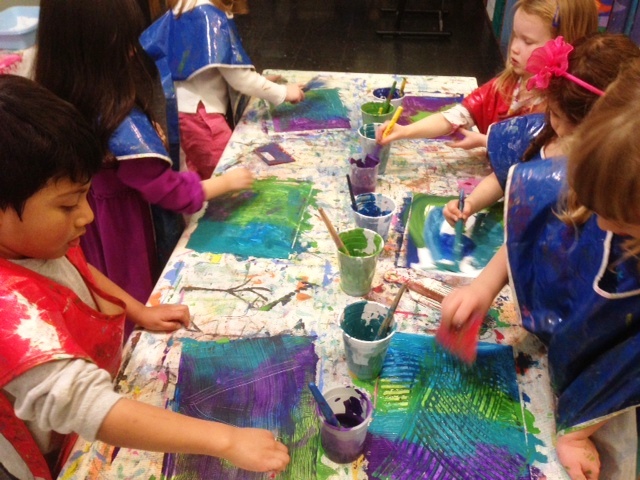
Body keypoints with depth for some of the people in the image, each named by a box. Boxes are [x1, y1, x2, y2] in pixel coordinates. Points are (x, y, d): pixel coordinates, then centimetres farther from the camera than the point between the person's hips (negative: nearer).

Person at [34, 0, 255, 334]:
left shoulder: (58, 105, -8)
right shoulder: (123, 123, -31)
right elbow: (168, 191, -23)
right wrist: (226, 182, -9)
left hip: (91, 241, 7)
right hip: (132, 242, -7)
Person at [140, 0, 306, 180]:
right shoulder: (210, 16, -19)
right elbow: (239, 77, -20)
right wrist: (283, 92, -10)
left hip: (188, 110, 10)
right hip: (199, 114, -10)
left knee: (203, 178, 19)